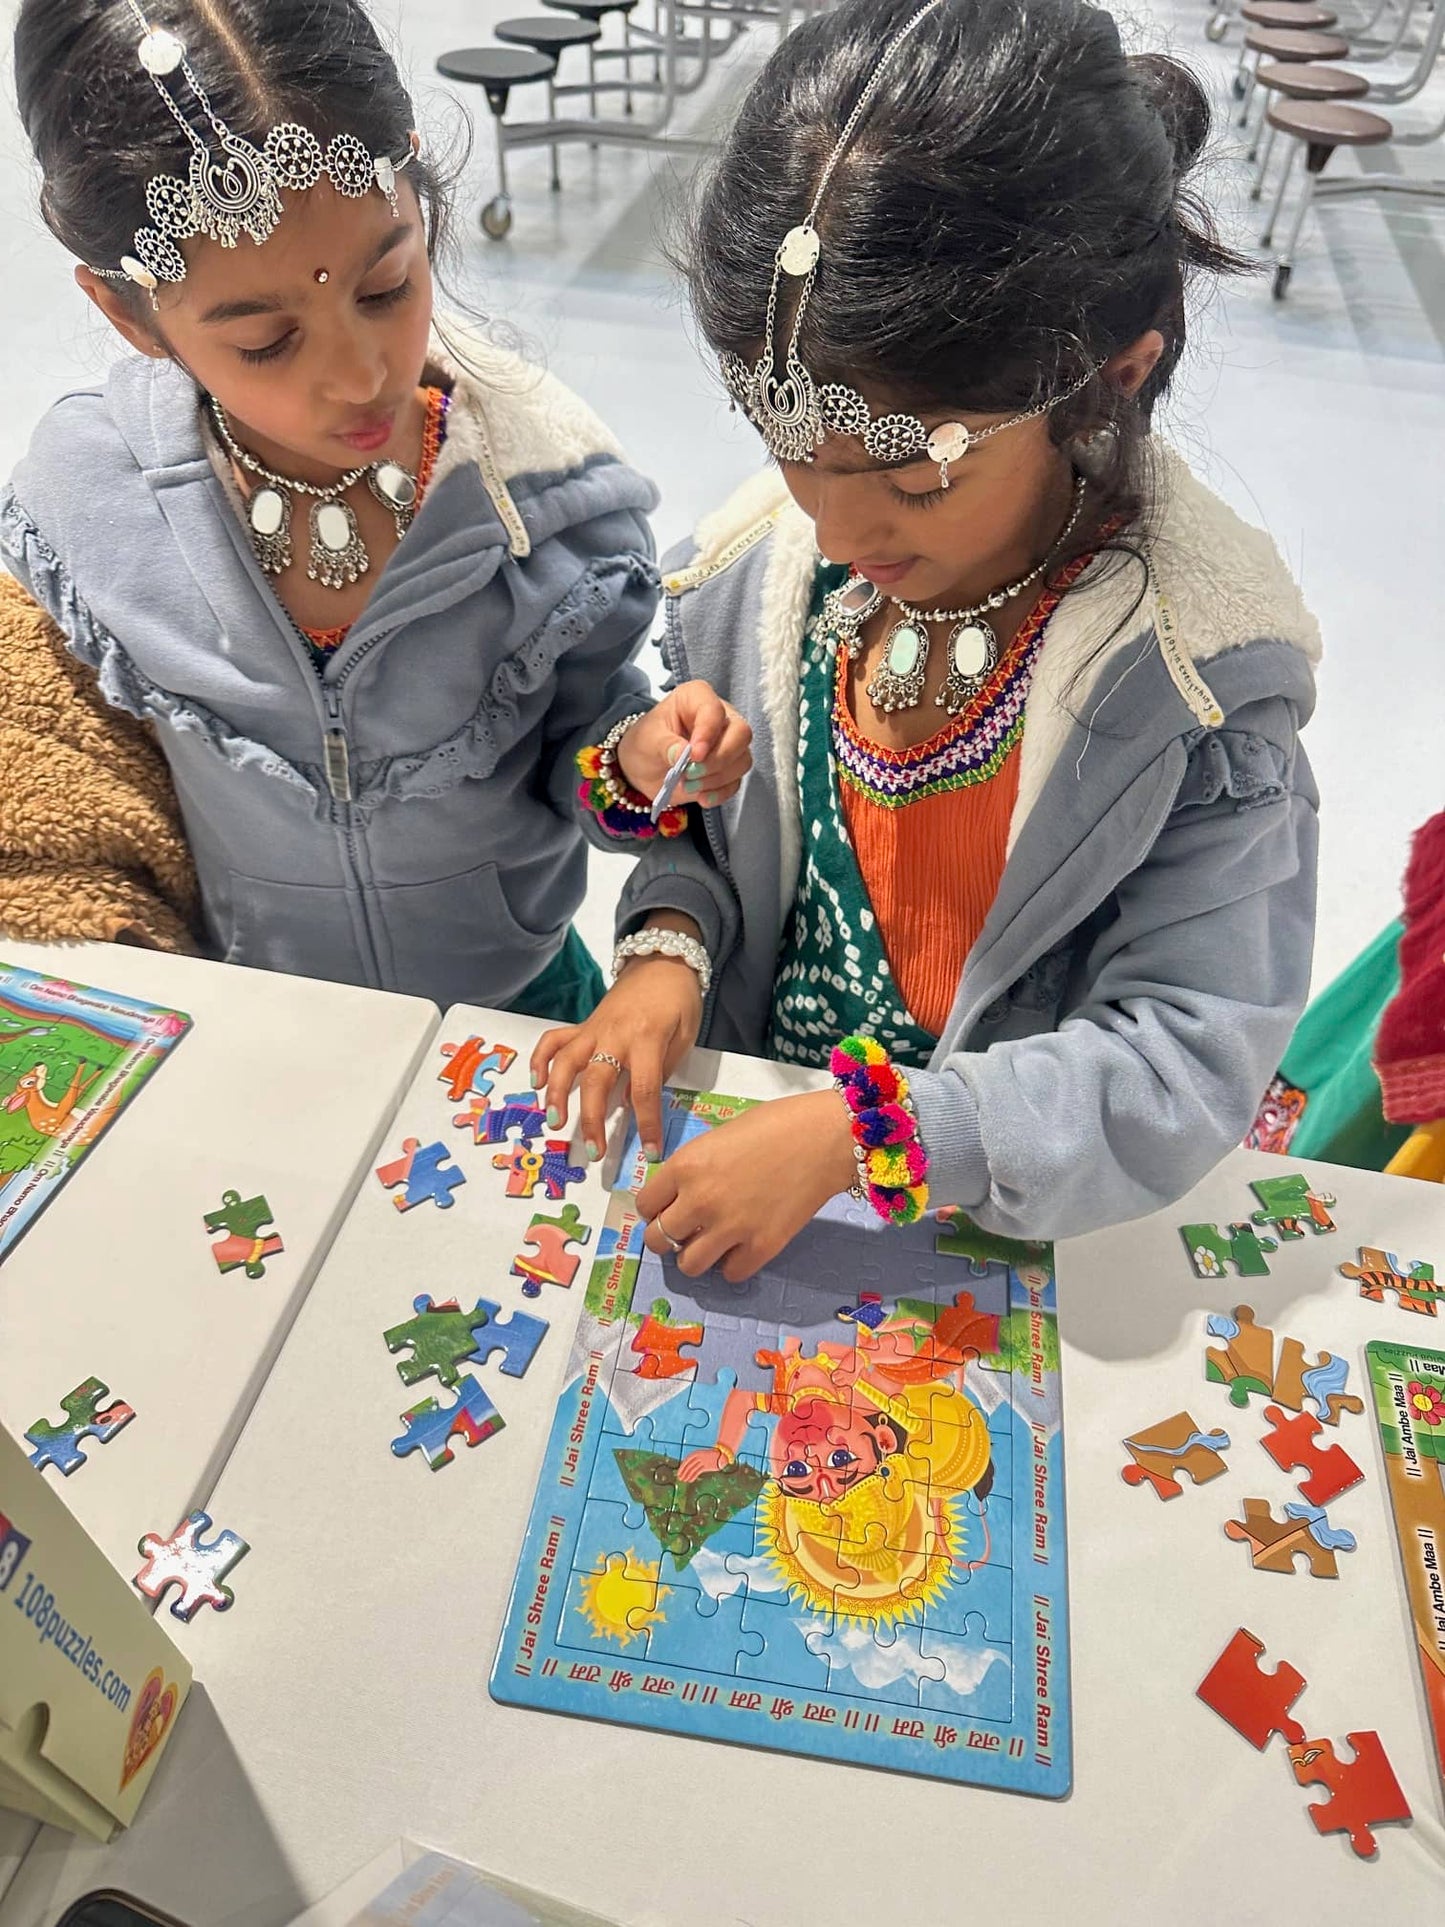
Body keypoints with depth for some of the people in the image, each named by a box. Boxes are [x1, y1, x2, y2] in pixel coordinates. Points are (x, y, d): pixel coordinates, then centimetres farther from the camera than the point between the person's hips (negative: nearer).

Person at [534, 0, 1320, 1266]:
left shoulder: (1198, 678, -20)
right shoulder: (762, 562, -8)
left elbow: (1187, 1057, -20)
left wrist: (853, 1135, -28)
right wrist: (670, 945, -13)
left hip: (997, 1205, -2)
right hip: (744, 1106, 3)